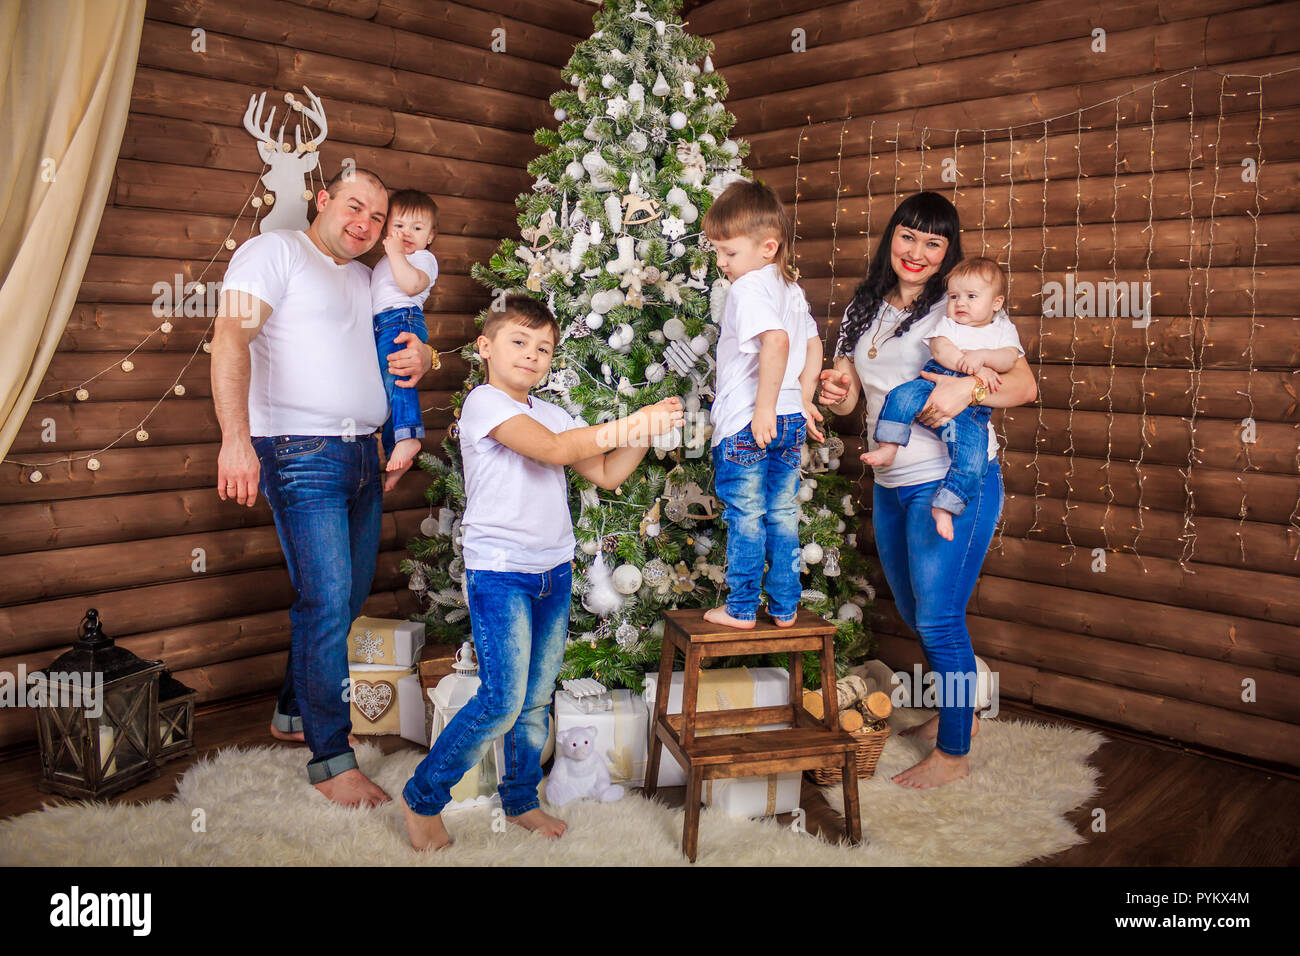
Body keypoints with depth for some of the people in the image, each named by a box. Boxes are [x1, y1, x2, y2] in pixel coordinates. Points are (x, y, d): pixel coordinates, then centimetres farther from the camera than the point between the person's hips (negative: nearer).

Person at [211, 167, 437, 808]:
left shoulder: (368, 280, 21)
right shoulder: (274, 252, -2)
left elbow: (404, 338, 31)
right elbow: (231, 336, -15)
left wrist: (422, 356, 4)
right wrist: (236, 438, -29)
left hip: (362, 456, 8)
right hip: (301, 453, -8)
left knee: (346, 599, 13)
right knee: (327, 603, -10)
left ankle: (294, 712, 32)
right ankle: (330, 759, 0)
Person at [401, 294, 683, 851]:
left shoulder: (553, 414, 15)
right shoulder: (484, 403, -9)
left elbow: (606, 474, 13)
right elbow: (552, 449, -23)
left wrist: (645, 431, 0)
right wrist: (628, 424, -22)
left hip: (554, 572, 7)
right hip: (498, 572, -7)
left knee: (537, 698, 12)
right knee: (503, 699, -10)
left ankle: (520, 799, 29)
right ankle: (422, 797, 9)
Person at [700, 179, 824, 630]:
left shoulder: (748, 288, -16)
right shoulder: (792, 289, 12)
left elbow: (776, 341, -30)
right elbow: (812, 344, 19)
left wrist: (764, 408, -27)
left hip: (747, 423, -8)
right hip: (790, 422, 8)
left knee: (745, 515, 3)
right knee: (783, 513, 13)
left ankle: (741, 609, 14)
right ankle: (784, 607, 21)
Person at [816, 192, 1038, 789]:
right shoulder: (863, 311, 11)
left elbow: (1025, 385, -13)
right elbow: (850, 396, 13)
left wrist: (968, 389, -31)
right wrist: (835, 393, -10)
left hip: (953, 481, -7)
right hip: (890, 485, 7)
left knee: (938, 618, -3)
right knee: (914, 613, 19)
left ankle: (953, 752, 15)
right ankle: (957, 713, 42)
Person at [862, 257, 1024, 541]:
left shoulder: (1003, 329, 18)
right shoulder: (947, 324, 15)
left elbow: (1010, 358, -1)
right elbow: (940, 350, -6)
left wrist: (981, 355, -20)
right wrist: (975, 368, -18)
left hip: (972, 404, -1)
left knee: (972, 454, -21)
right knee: (903, 394, -29)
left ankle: (944, 506, -17)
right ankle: (888, 448, -25)